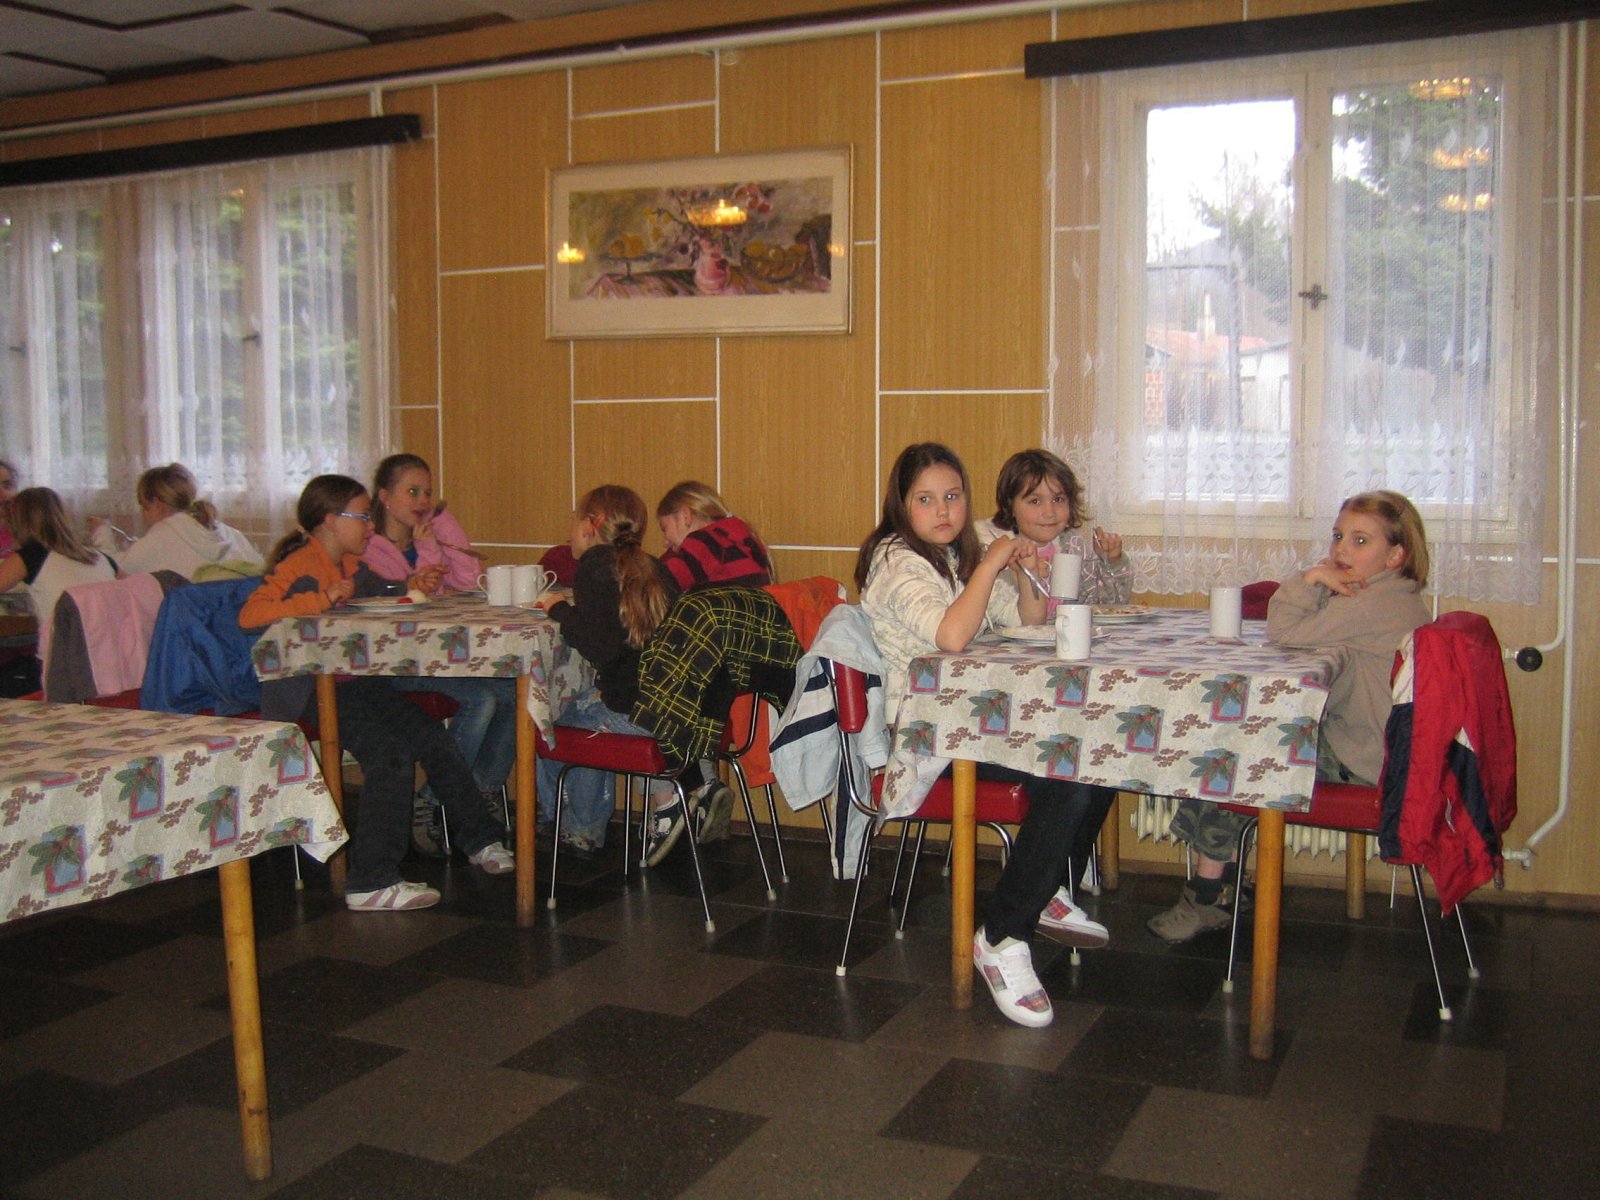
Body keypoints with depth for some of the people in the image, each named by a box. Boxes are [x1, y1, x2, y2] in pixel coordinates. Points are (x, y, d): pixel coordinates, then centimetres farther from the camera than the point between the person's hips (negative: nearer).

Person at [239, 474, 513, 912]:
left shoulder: (352, 566, 16)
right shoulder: (300, 565, -10)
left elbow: (385, 593, 34)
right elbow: (249, 615, -24)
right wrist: (321, 600, -28)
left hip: (360, 683, 8)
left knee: (433, 739, -4)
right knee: (390, 754, -24)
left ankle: (481, 840, 11)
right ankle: (371, 884, -19)